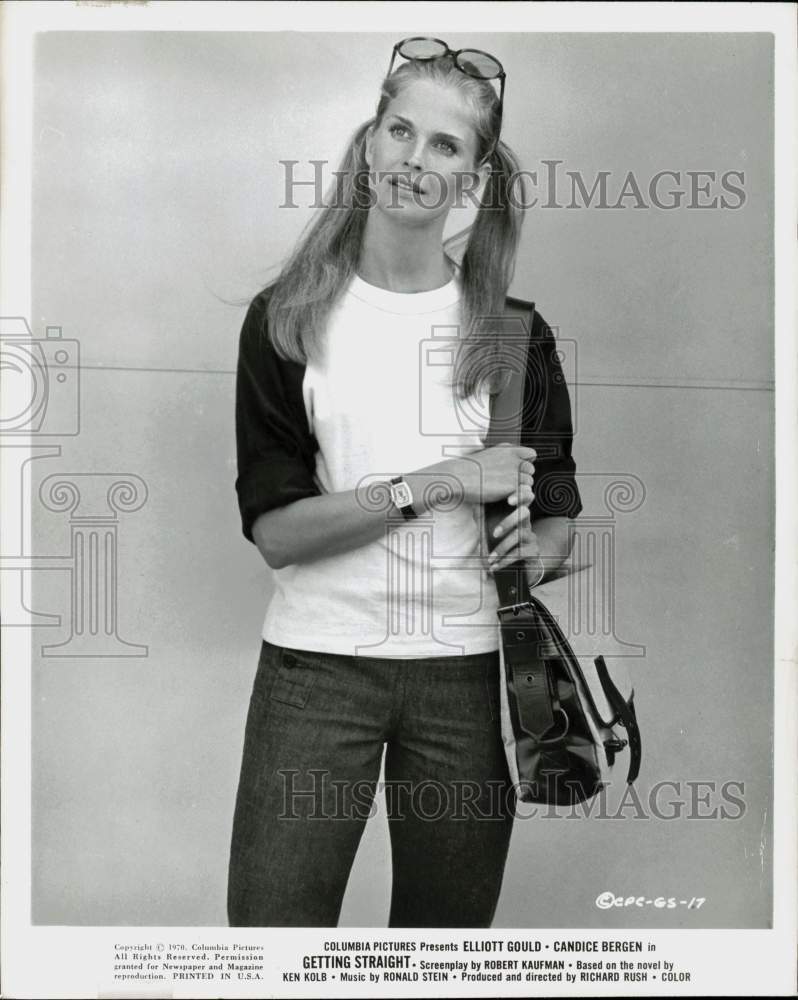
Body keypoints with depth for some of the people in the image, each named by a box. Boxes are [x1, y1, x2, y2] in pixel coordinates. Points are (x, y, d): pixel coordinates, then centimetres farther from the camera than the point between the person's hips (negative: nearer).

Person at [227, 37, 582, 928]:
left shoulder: (509, 329, 4)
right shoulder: (286, 319, 0)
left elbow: (557, 513, 8)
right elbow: (274, 529, -8)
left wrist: (535, 543, -16)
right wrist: (443, 482, -16)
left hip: (466, 670, 2)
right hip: (316, 664, -1)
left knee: (448, 925, 11)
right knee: (269, 923, 0)